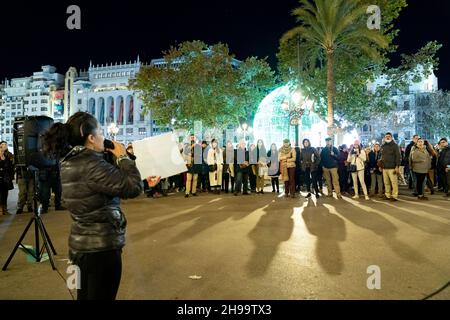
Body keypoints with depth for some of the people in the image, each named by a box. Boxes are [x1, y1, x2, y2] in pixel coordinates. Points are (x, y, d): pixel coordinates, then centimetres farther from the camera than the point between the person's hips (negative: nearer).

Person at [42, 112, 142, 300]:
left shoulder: (69, 162, 5)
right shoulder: (92, 164, -24)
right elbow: (134, 187, -24)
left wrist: (114, 159, 3)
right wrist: (122, 157, -13)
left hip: (81, 244, 9)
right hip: (102, 246, -9)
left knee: (86, 296, 22)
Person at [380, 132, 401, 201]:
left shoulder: (395, 145, -2)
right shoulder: (383, 146, 16)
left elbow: (398, 156, -8)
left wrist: (397, 166, -15)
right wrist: (380, 165, 15)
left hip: (392, 168, -6)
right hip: (384, 168, 6)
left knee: (394, 182, -6)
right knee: (386, 183, 9)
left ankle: (394, 196, -2)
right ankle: (387, 195, 16)